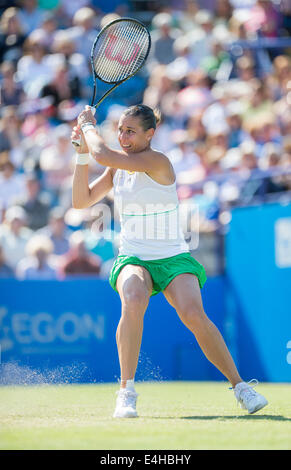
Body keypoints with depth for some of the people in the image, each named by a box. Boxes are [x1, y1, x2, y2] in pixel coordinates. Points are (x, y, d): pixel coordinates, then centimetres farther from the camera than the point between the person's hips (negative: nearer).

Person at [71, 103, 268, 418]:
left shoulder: (157, 162, -14)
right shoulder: (118, 168, 8)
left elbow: (103, 154, -23)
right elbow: (81, 201, 6)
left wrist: (88, 125, -4)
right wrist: (82, 152, -1)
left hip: (174, 259, -4)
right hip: (132, 259, 4)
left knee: (194, 315, -29)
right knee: (133, 302, -32)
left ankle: (240, 386, -9)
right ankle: (126, 393, -27)